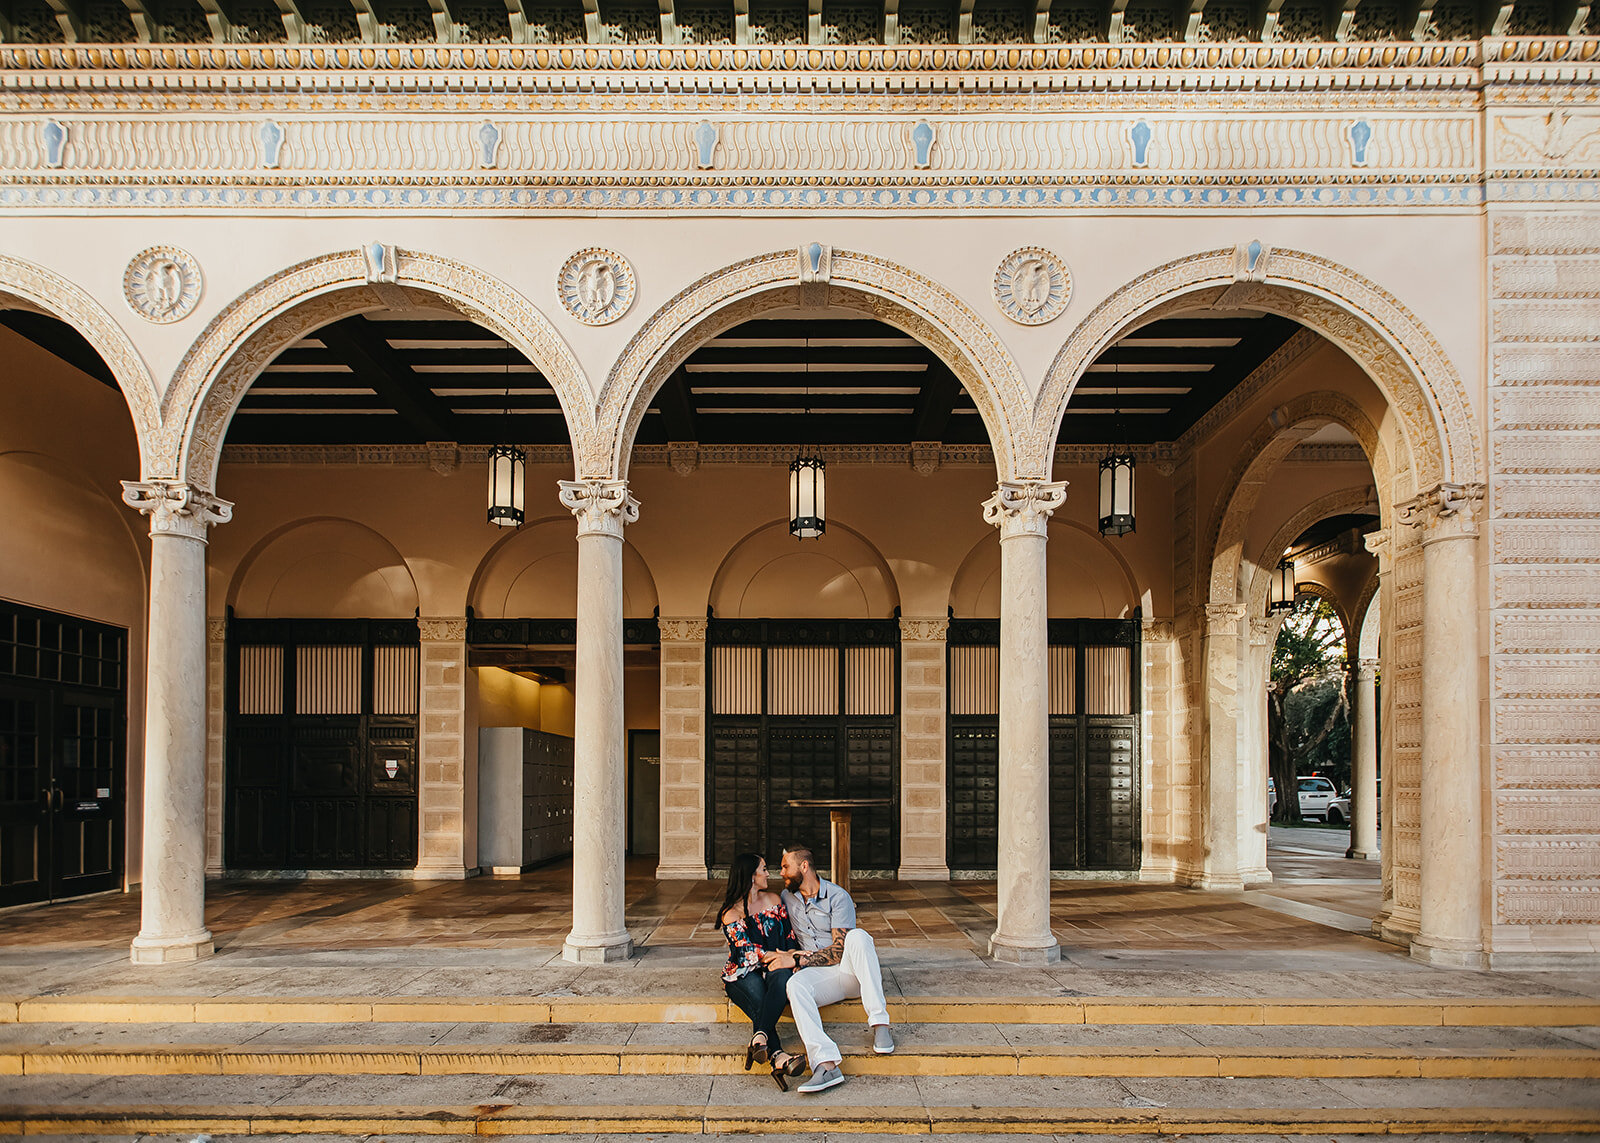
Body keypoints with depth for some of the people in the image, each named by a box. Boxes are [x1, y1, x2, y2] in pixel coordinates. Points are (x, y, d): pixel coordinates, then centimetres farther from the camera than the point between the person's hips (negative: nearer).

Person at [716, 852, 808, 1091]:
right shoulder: (731, 912, -2)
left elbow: (789, 935, 14)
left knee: (783, 976, -35)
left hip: (773, 968, 3)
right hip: (742, 973, -3)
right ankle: (778, 1057, -57)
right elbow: (747, 950, -11)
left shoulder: (773, 900, 14)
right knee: (759, 999, -37)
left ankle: (760, 1038, -54)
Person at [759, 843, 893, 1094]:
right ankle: (826, 1065, -48)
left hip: (850, 969, -3)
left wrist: (796, 960, -19)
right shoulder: (787, 897, 14)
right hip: (819, 974, 3)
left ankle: (880, 1024, -35)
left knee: (857, 936, -35)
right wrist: (778, 955, 6)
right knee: (795, 985, -32)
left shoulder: (837, 897, -5)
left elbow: (839, 950, -13)